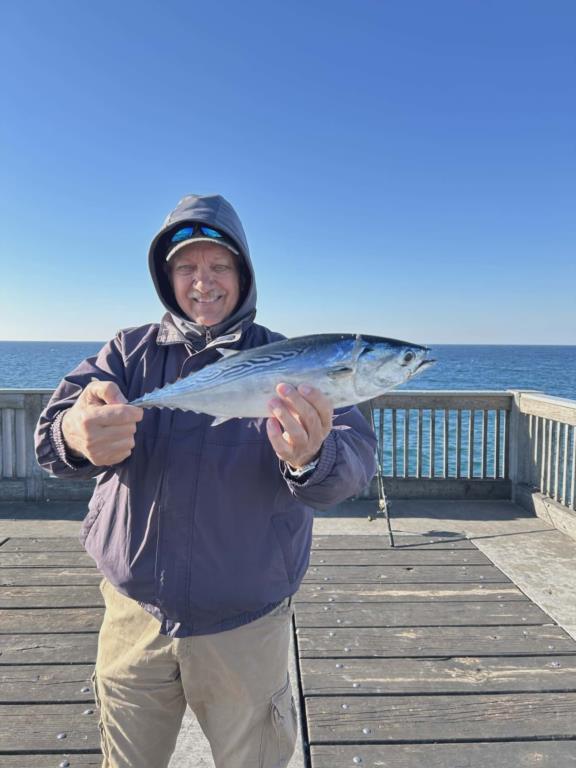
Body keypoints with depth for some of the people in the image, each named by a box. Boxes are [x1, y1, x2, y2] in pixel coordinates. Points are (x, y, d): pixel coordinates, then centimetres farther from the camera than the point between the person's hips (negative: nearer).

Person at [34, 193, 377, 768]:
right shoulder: (130, 352, -2)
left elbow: (355, 457, -23)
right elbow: (51, 432, -17)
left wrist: (312, 458, -47)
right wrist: (77, 436, -42)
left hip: (246, 625, -1)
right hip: (134, 614, 2)